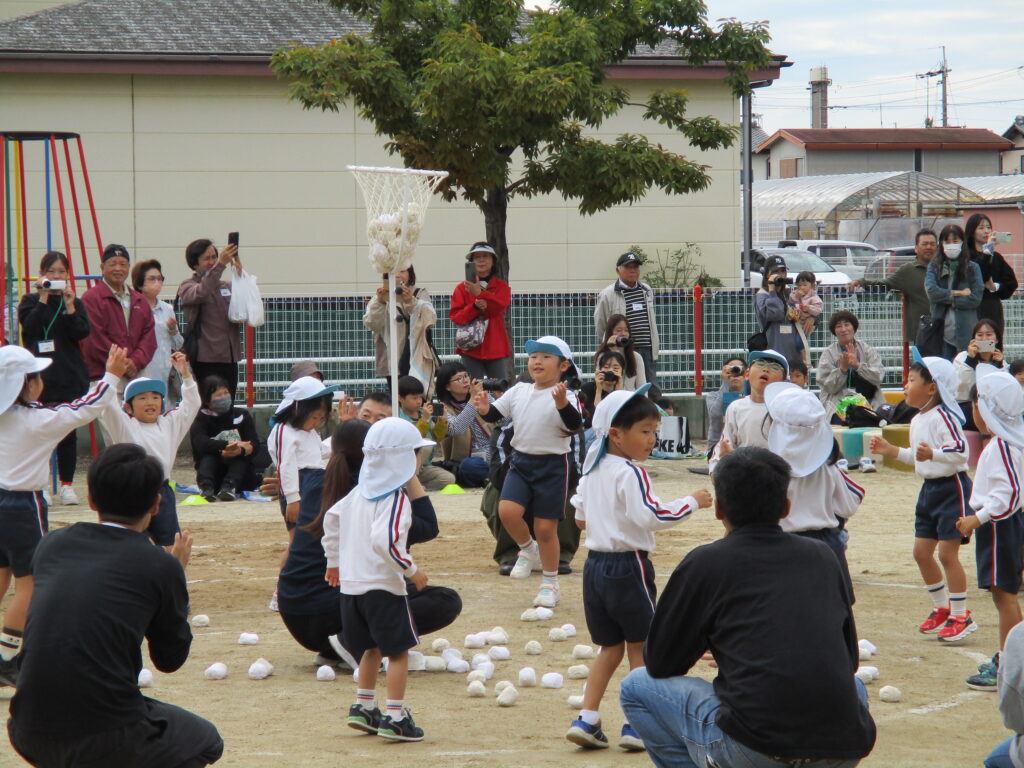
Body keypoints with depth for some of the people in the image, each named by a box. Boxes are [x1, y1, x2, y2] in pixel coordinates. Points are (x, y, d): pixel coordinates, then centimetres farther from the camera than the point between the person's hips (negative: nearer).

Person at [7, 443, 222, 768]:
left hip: (29, 735, 5)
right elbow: (170, 659, 11)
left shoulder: (52, 544, 8)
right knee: (206, 741, 24)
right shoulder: (161, 567, -4)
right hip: (107, 742, -4)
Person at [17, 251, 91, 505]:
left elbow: (81, 332, -4)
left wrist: (69, 305, -11)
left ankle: (67, 485, 9)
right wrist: (44, 298, -12)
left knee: (68, 431, 3)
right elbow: (31, 326, -12)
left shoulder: (75, 303, 10)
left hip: (70, 375, 2)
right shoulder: (30, 301, 6)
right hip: (40, 375, -2)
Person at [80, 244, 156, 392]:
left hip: (136, 374, 6)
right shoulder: (91, 298, -2)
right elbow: (95, 339, -9)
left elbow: (148, 335, 12)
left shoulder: (140, 300, 19)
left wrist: (136, 361, -5)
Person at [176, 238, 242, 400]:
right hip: (205, 360, -5)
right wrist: (221, 264, -29)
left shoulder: (227, 286, 16)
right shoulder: (187, 287, 3)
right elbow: (200, 293, -20)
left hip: (229, 358, 5)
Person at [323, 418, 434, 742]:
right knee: (398, 650, -2)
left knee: (372, 647, 23)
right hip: (383, 587, -8)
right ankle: (394, 717, -5)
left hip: (351, 583, 8)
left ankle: (363, 706, 25)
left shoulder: (360, 491, 11)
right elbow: (384, 541, -27)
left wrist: (334, 560, 28)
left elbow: (331, 518, 20)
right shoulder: (397, 498, -15)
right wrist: (412, 570, -17)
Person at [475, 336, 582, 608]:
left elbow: (575, 425, -25)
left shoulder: (565, 396, -11)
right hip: (521, 462, 4)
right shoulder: (518, 392, 6)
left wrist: (562, 404, -43)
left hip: (553, 465, -4)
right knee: (507, 511, -17)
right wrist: (485, 409, -13)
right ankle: (529, 550, 14)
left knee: (545, 527, 1)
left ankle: (550, 584, 19)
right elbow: (495, 414, 9)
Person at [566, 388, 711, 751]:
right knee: (641, 648, 4)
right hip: (628, 567, -8)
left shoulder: (592, 470, 11)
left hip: (595, 566, 8)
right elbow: (653, 516, -27)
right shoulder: (630, 474, -17)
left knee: (610, 646, 16)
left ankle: (587, 719, 7)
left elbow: (580, 519, 21)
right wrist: (692, 501, -17)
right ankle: (637, 725, 4)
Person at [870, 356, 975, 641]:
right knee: (922, 552, 11)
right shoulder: (918, 420, 11)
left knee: (947, 553, -8)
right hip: (930, 488, 10)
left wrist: (933, 454, -42)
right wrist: (892, 450, 18)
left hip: (951, 487, -10)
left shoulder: (944, 417, -20)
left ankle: (960, 616, 2)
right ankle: (942, 608, 25)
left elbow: (960, 451, -30)